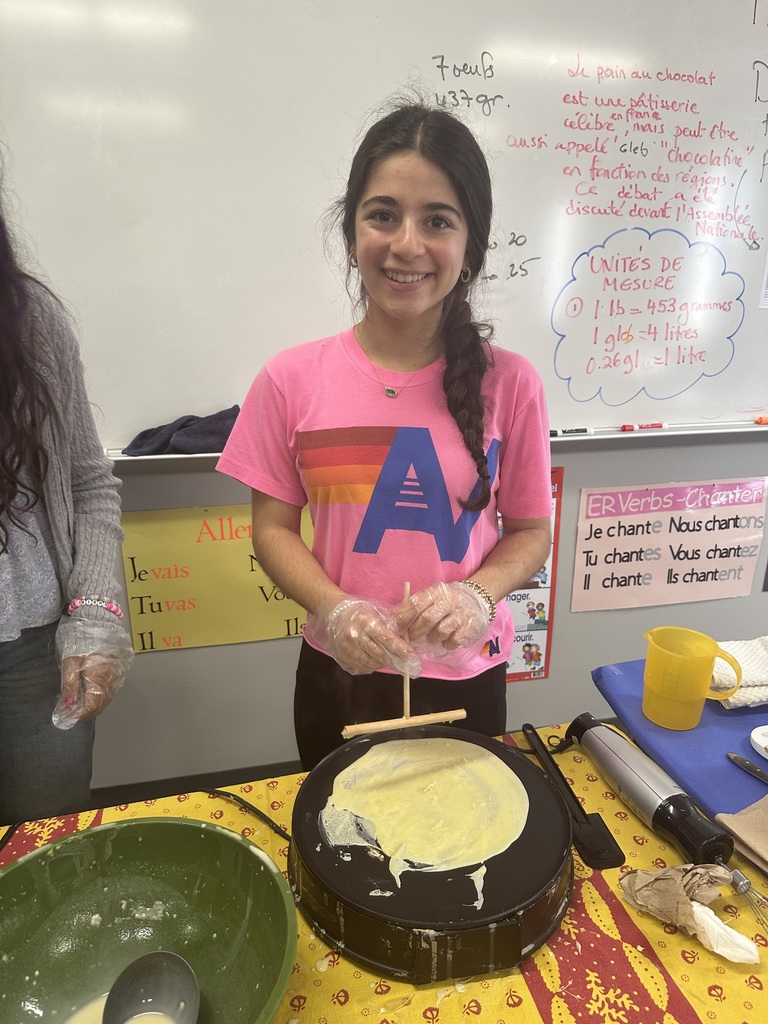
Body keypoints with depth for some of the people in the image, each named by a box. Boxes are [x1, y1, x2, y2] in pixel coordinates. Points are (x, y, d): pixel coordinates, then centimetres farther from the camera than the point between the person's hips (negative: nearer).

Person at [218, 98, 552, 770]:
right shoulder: (292, 379, -9)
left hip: (467, 678, 0)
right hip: (339, 675, 1)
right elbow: (274, 526, -3)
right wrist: (335, 610, -19)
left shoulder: (509, 384, -10)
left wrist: (476, 595, -20)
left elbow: (531, 530, -1)